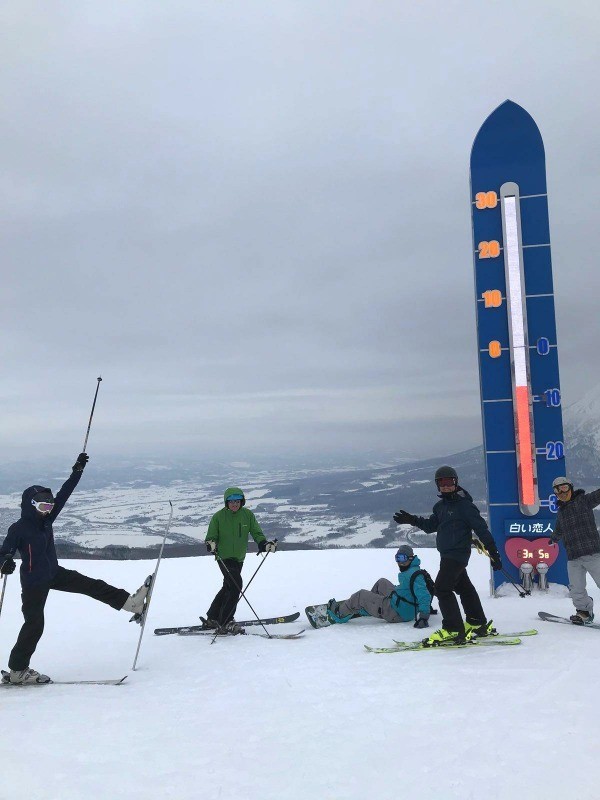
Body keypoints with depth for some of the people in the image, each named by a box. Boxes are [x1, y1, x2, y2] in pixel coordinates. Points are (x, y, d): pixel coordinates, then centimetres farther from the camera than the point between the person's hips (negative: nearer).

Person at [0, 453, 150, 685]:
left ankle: (129, 602, 3)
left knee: (91, 585, 1)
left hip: (53, 573, 7)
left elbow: (64, 493, 2)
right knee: (34, 625, -1)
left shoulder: (46, 519, 0)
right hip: (34, 582, -7)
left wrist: (78, 470, -1)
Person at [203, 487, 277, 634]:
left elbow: (256, 533, 3)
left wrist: (265, 544, -15)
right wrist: (211, 545, -27)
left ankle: (212, 619, 31)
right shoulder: (218, 517, -9)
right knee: (236, 585, -18)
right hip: (224, 557, -5)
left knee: (228, 587, 15)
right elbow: (211, 537, -5)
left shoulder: (247, 515, -1)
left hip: (239, 557, 5)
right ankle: (225, 623, -12)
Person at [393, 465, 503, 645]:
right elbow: (430, 525, 20)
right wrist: (411, 520, 5)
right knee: (464, 587, 17)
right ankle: (479, 625, 30)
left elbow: (481, 528, -13)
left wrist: (493, 552, -14)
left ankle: (453, 630, -9)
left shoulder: (464, 504, -13)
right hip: (447, 554, 9)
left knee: (442, 587, -13)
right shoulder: (440, 506, 11)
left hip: (457, 553, -9)